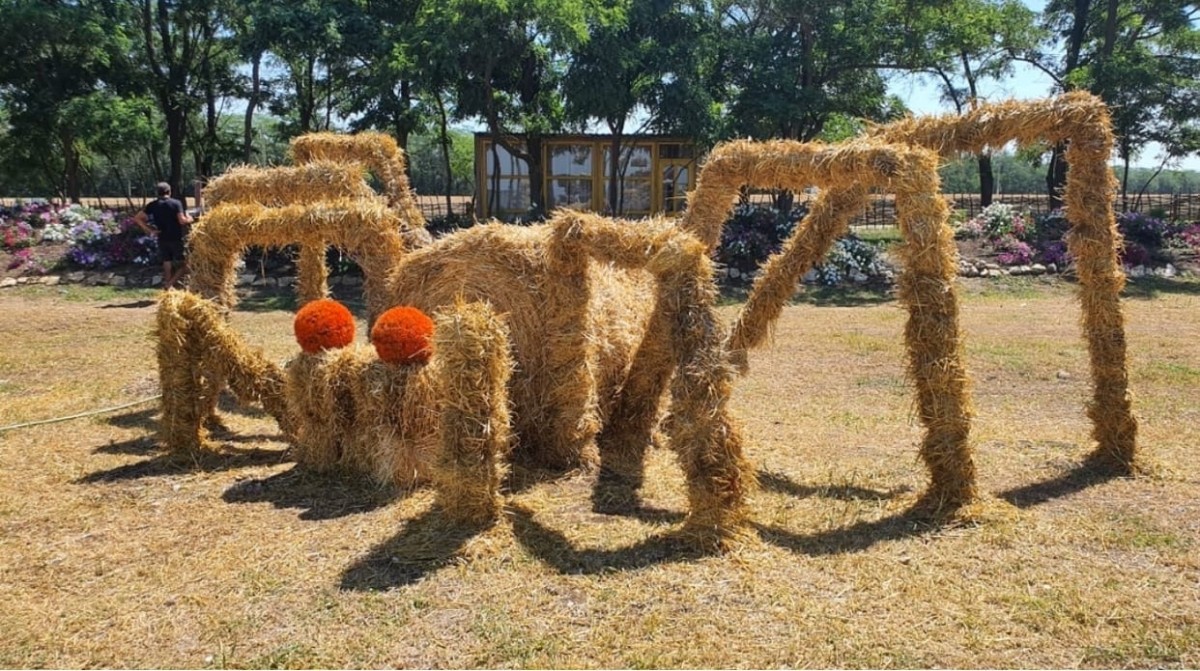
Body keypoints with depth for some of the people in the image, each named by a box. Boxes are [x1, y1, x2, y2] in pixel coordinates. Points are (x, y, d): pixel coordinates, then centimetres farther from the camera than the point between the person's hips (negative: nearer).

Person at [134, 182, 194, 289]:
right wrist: (189, 219, 4)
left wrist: (149, 230, 5)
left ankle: (167, 286, 12)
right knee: (184, 264, 4)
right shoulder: (176, 203, -8)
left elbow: (137, 218, 2)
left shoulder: (153, 205, 4)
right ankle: (170, 284, -13)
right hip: (176, 239, -4)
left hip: (162, 239, 4)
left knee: (167, 263, 12)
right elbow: (182, 221, -16)